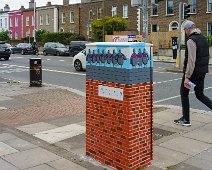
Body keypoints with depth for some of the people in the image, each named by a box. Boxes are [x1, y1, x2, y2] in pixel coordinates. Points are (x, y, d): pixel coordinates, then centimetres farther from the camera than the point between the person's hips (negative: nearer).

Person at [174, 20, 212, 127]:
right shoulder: (203, 38, 12)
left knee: (184, 94, 7)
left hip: (193, 71, -8)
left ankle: (186, 120, 13)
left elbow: (191, 60, -23)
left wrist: (187, 77, -22)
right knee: (200, 94, 17)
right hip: (202, 71, 8)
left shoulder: (191, 40, -16)